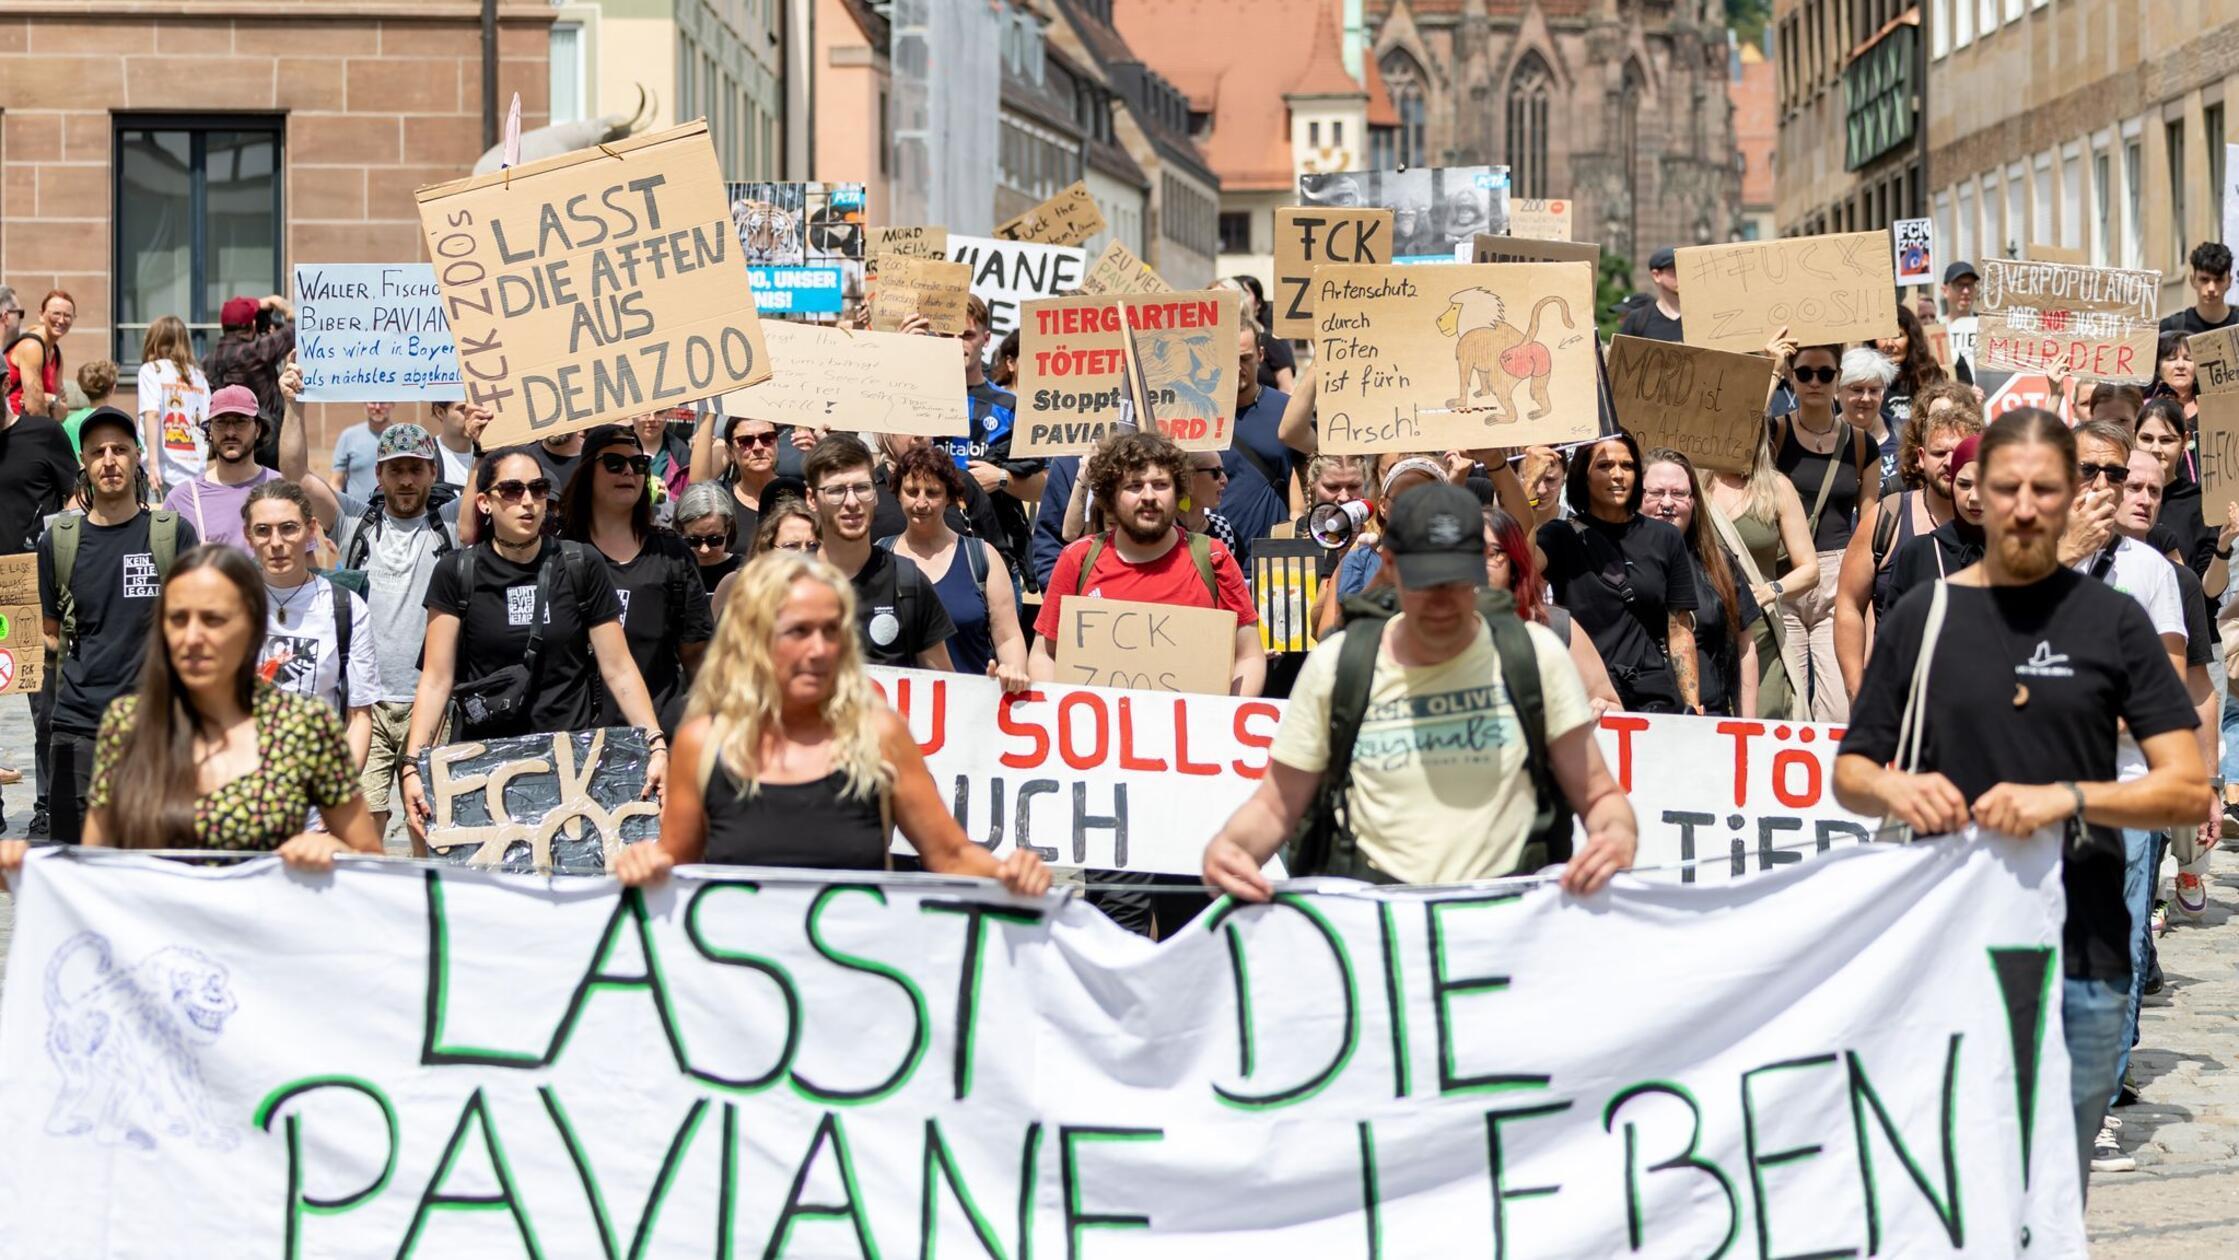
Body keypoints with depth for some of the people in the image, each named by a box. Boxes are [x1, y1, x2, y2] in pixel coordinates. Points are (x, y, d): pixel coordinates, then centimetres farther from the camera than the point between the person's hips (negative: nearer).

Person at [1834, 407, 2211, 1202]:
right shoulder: (1922, 617, 5)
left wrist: (2069, 796, -19)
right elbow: (1850, 775, 9)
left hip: (2079, 959, 0)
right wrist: (1894, 789, -14)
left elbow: (2188, 791, -3)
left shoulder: (2112, 621, 2)